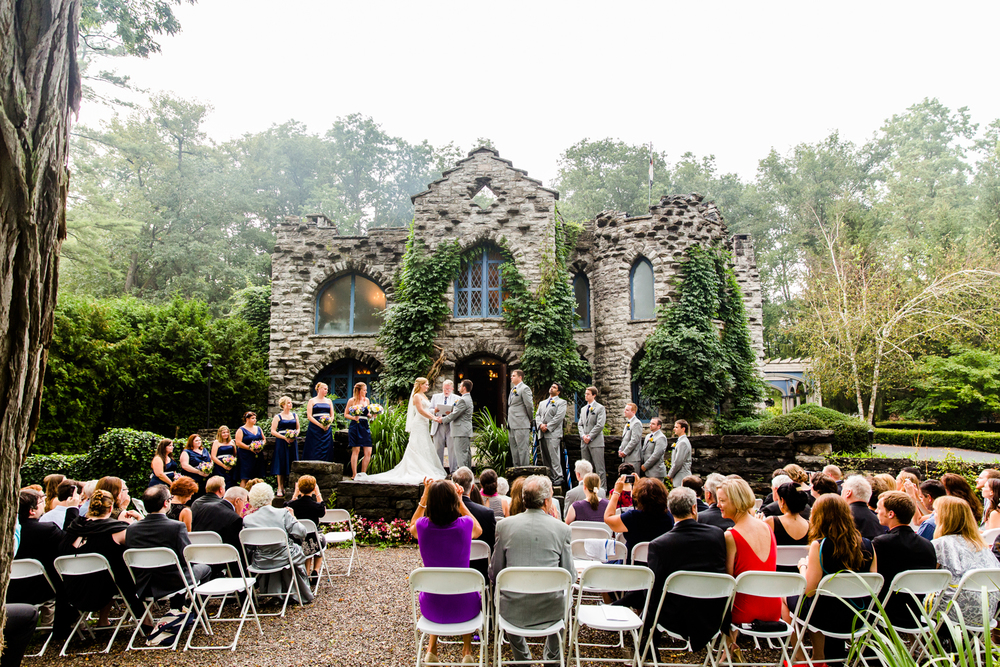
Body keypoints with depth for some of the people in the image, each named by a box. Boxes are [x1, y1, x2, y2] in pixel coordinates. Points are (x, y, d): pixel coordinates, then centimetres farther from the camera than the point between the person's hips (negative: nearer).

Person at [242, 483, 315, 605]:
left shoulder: (247, 520, -8)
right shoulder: (283, 513, -13)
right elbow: (300, 533, -13)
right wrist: (294, 519, 4)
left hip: (261, 563, 2)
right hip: (284, 559, -2)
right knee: (297, 550, 27)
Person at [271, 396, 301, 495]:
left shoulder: (294, 415, 13)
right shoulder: (277, 417, 1)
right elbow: (273, 431, -5)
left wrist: (295, 436, -4)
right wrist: (285, 438, -14)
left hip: (293, 442, 3)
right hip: (281, 443, -3)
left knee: (292, 465, 2)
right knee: (281, 465, -3)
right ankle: (280, 488, 2)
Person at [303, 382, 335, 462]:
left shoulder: (329, 401, 16)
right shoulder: (312, 401, 4)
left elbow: (332, 415, 14)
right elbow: (309, 416, -5)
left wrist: (328, 424, -6)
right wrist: (320, 425, -14)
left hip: (327, 429, 4)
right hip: (315, 428, -4)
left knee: (326, 450, -2)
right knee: (315, 451, -8)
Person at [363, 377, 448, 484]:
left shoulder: (424, 396, 20)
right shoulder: (417, 396, -8)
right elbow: (421, 411, -16)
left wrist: (434, 416, 6)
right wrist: (433, 418, -14)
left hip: (424, 425, 9)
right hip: (418, 424, -9)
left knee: (425, 449, 6)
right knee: (418, 448, -9)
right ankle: (418, 472, -9)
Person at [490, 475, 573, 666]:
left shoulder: (504, 525, -5)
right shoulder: (562, 528, -8)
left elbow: (494, 574, 0)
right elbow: (570, 576, -2)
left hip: (513, 610, 1)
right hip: (550, 610, 0)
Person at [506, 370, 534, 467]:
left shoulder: (524, 388, -9)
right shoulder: (513, 390, 20)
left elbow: (529, 405, -13)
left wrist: (529, 419, -3)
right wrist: (509, 422, 16)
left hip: (521, 425, -9)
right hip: (512, 425, 9)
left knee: (523, 449, -6)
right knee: (514, 450, 13)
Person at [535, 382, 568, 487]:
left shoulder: (561, 402, 6)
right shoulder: (542, 403, 26)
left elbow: (559, 417, -7)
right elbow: (537, 415, 17)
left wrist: (547, 427, -12)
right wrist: (541, 424, -5)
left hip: (553, 434, -7)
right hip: (543, 434, 7)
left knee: (554, 457, -12)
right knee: (545, 459, 5)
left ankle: (558, 478, -8)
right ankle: (550, 478, 9)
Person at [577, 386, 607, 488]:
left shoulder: (600, 408, -1)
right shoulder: (583, 409, 19)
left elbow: (600, 425, -10)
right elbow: (580, 424, 16)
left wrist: (590, 437, -12)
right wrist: (583, 435, -3)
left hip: (596, 442, -6)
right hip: (584, 442, 7)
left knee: (599, 468, -6)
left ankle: (602, 488, -3)